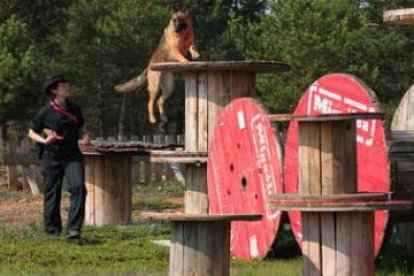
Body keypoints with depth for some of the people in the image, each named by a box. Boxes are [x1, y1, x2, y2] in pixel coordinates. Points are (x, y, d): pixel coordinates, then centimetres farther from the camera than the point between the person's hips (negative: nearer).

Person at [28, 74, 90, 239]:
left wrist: (84, 137, -4)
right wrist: (44, 140, -16)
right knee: (52, 194, 5)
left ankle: (74, 229, -19)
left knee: (78, 187, -19)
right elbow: (32, 133, 4)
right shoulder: (45, 113, -8)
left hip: (72, 157, 2)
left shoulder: (75, 109, 4)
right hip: (52, 158, -2)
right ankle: (52, 230, 24)